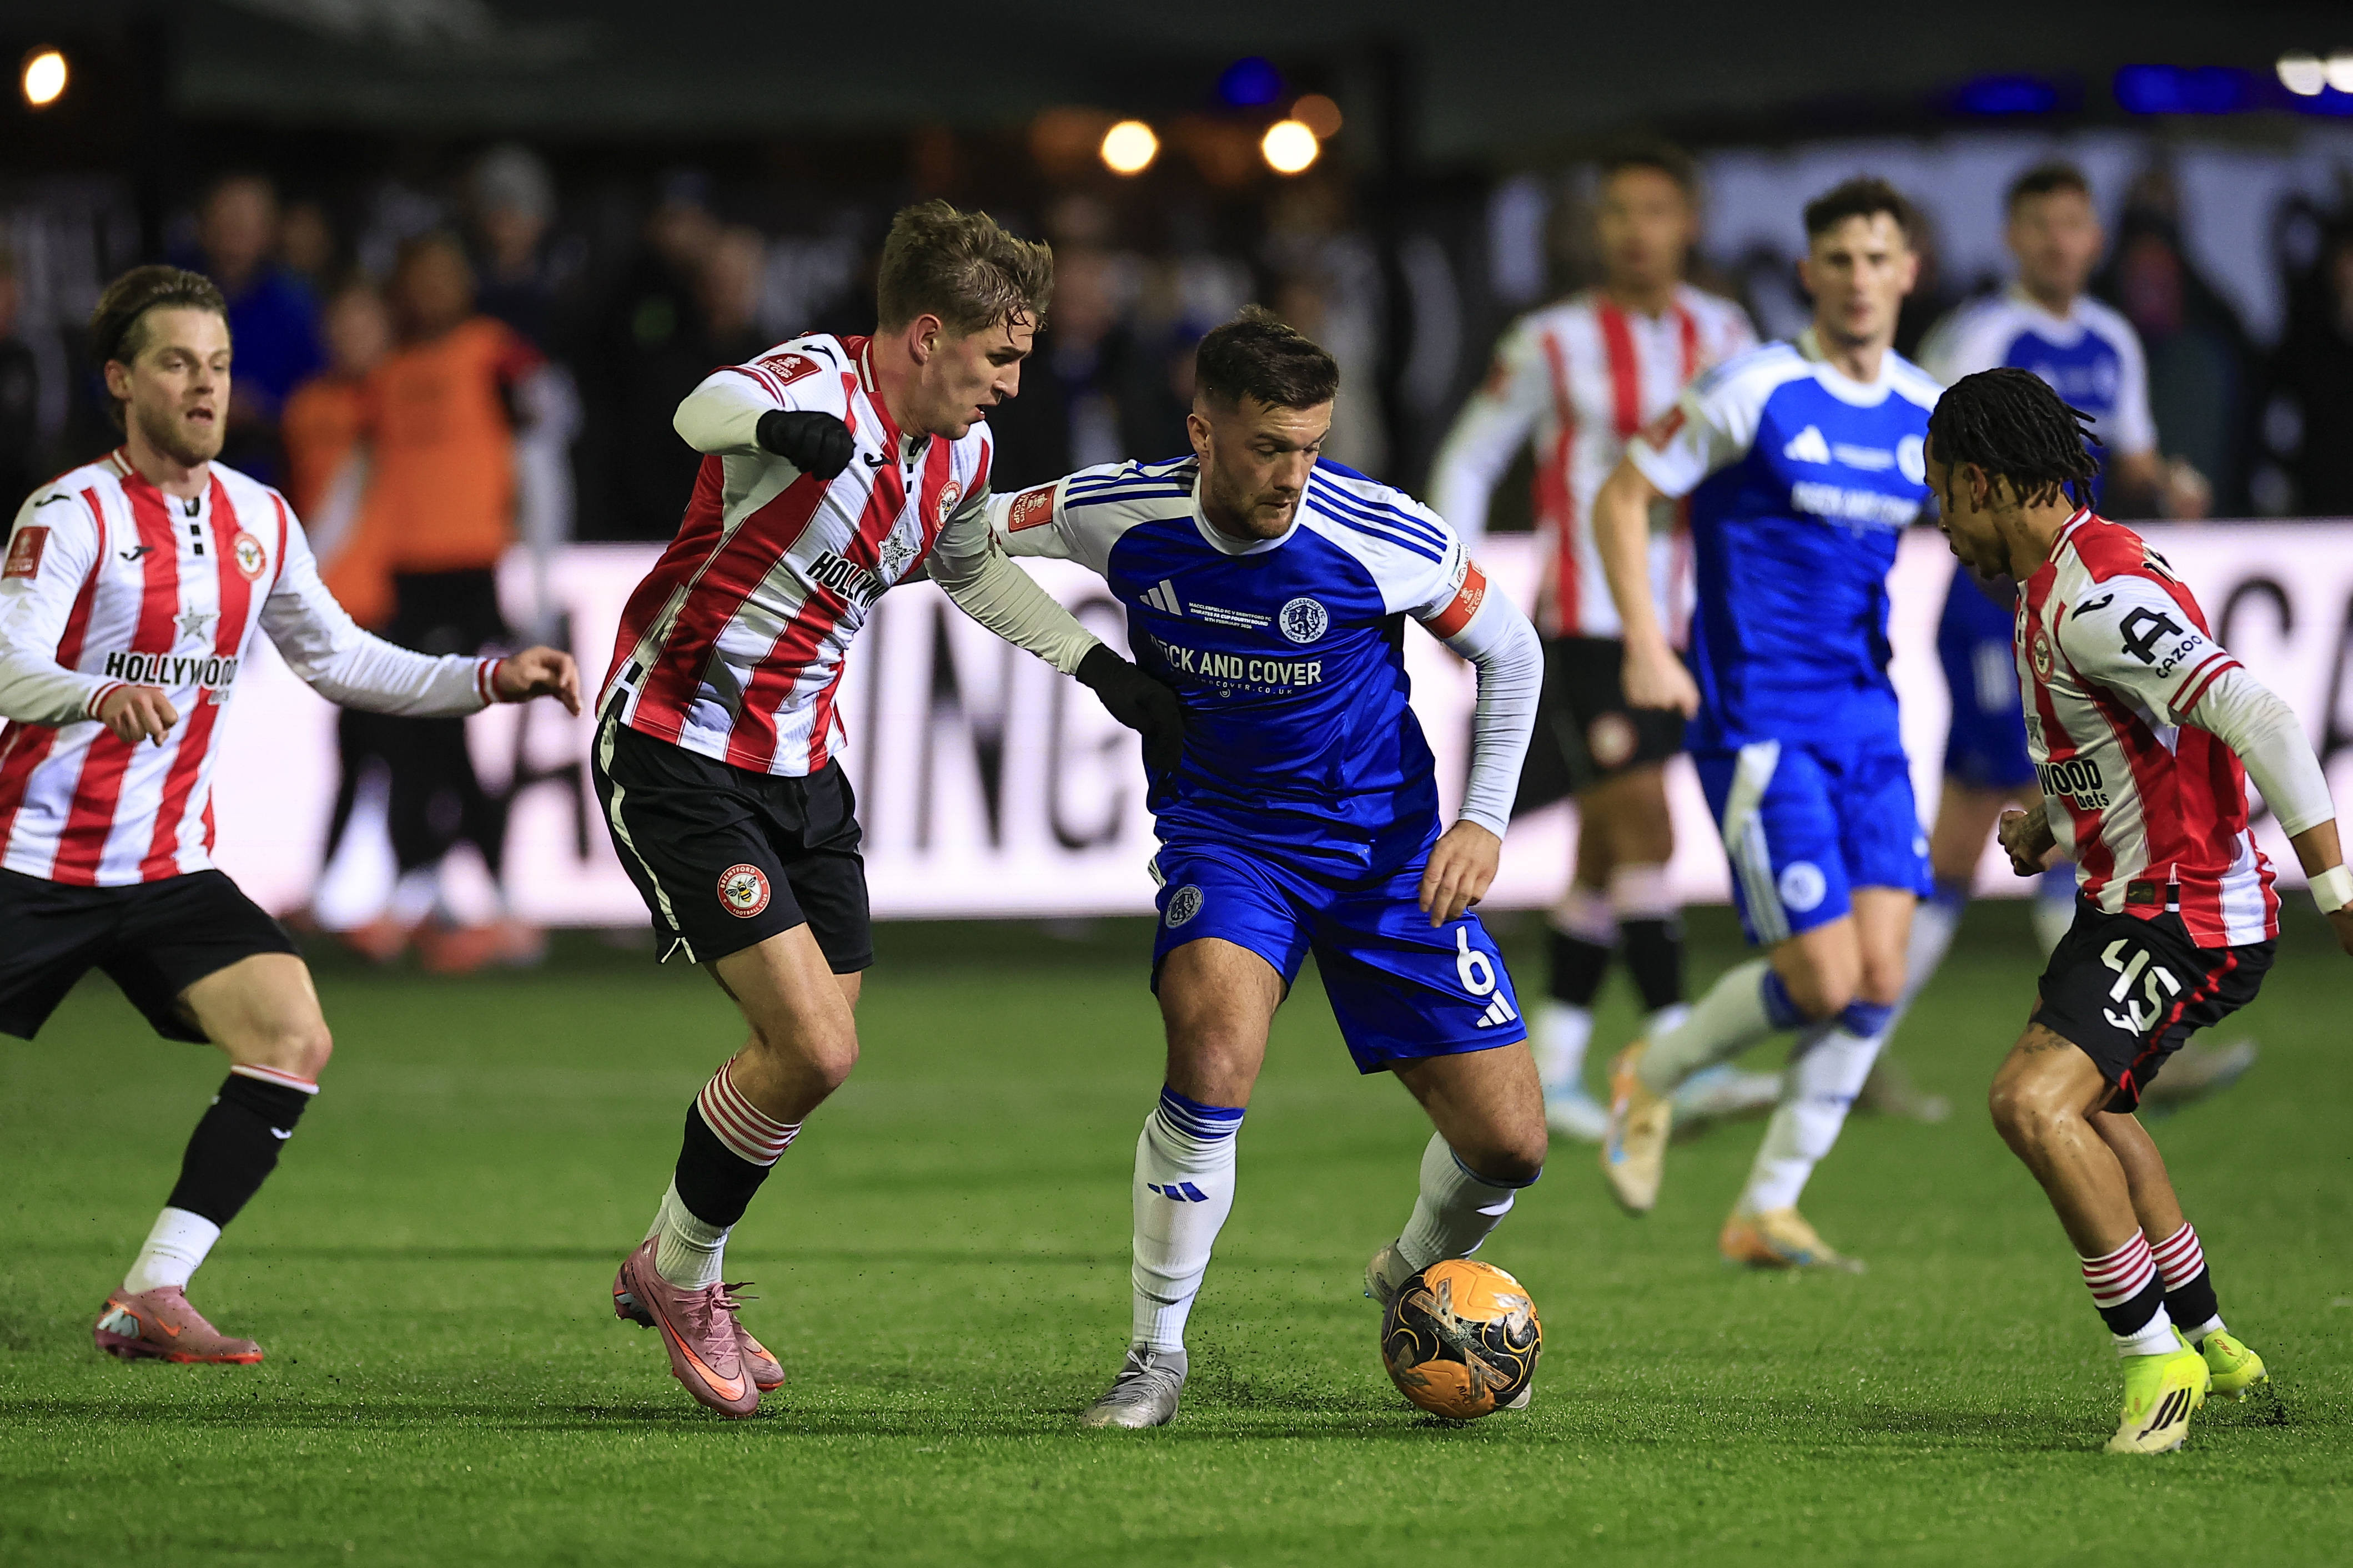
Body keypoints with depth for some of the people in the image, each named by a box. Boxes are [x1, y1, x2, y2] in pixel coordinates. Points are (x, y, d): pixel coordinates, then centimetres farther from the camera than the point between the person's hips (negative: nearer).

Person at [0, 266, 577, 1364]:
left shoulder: (258, 519, 8)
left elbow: (341, 660, 20)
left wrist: (494, 681, 10)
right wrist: (101, 696, -44)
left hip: (170, 867, 5)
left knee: (294, 1040, -15)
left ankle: (150, 1299, -12)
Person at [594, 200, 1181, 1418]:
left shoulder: (962, 451, 3)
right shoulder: (817, 384, -22)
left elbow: (969, 566, 25)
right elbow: (708, 409, -47)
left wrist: (1103, 670, 20)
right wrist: (779, 424, -70)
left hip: (801, 766, 8)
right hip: (675, 754, -8)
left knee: (814, 1054, 13)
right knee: (813, 1050, -15)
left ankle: (673, 1274, 35)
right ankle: (680, 1278, 9)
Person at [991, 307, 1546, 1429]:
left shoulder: (1387, 541, -19)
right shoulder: (1118, 516, -15)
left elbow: (1510, 651, 0)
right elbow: (968, 533, 6)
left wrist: (1484, 819, -6)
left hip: (1386, 848, 1)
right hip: (1225, 835, -1)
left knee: (1508, 1144, -4)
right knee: (1215, 1049, -32)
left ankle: (1416, 1282, 32)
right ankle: (1156, 1354, -15)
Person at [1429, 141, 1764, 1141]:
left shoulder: (1723, 336, 7)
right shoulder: (1554, 345, -4)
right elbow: (1468, 460, 4)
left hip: (1679, 623, 5)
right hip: (1586, 623, -5)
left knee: (1606, 856, 10)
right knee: (1643, 831, -14)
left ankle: (1552, 1068, 18)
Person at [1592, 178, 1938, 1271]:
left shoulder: (1926, 416, 7)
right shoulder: (1755, 393, -10)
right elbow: (1623, 496, -4)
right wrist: (1645, 646, -12)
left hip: (1865, 715, 6)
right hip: (1758, 720, -6)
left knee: (1879, 975, -3)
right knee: (1822, 976, -11)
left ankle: (1767, 1212, 11)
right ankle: (1651, 1079, 17)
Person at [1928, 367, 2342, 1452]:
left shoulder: (2092, 599, -23)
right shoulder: (2060, 582, 11)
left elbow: (2255, 717, -31)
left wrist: (2335, 892, -32)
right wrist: (2053, 824, 11)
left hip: (2182, 917, -11)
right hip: (2129, 900, 11)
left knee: (2033, 1104, -25)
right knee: (2083, 1101, 29)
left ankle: (2156, 1356, -16)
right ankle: (2207, 1342, 40)